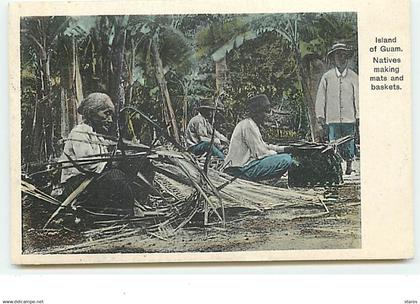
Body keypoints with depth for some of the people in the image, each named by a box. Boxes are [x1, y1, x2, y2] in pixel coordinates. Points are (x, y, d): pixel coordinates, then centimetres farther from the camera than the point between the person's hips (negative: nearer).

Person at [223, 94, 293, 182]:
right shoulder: (248, 125, -12)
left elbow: (263, 146, 25)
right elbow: (260, 153, -16)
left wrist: (284, 149, 15)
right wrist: (277, 154, 1)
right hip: (243, 169, -11)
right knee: (286, 159, -20)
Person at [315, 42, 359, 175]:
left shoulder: (353, 76, 8)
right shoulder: (327, 77, 6)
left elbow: (358, 97, 8)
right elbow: (320, 98, 8)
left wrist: (358, 116, 3)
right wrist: (320, 116, 3)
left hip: (349, 118, 0)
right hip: (332, 118, 0)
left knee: (349, 143, 4)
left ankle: (349, 164, 19)